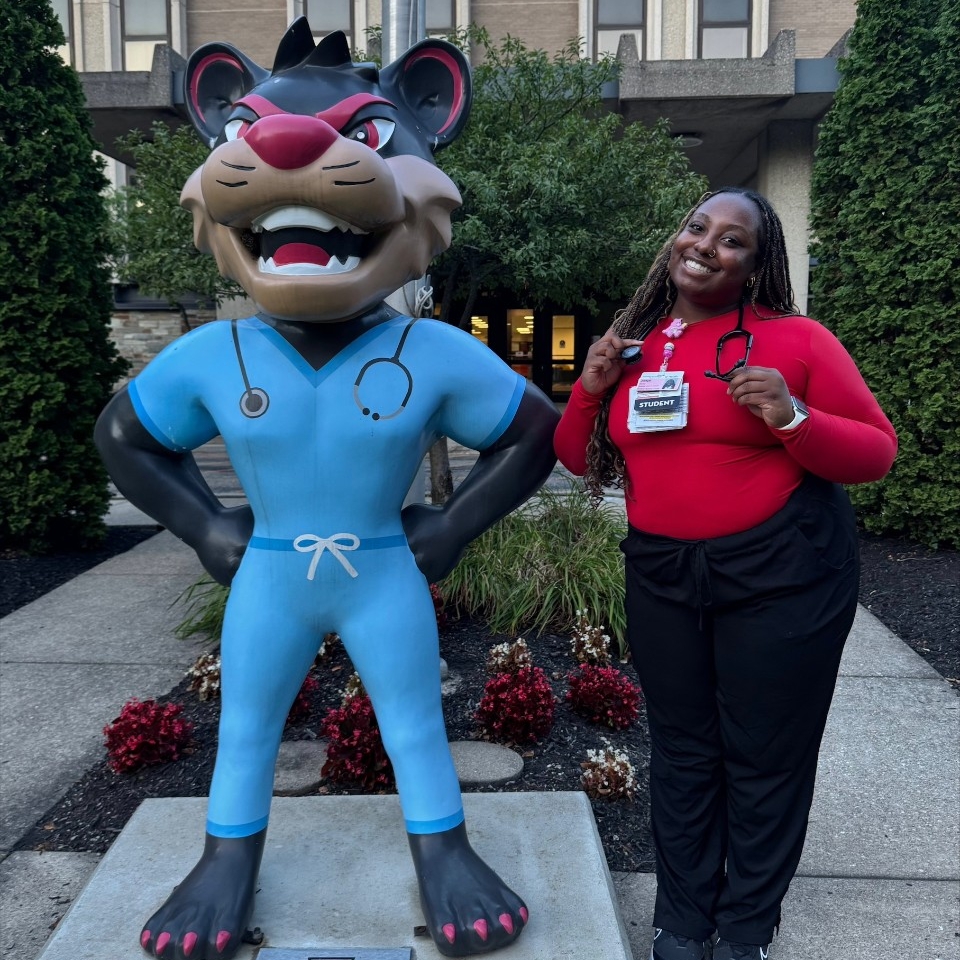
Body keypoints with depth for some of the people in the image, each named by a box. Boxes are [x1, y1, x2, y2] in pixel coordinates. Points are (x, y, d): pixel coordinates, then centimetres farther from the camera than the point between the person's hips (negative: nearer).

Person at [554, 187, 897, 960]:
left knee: (765, 757, 8)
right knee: (683, 750, 15)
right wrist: (591, 390, -5)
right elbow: (581, 460, 13)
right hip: (662, 574, 4)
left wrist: (793, 419, -22)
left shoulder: (794, 339, -7)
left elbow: (878, 452, -6)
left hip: (783, 573, -4)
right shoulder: (632, 345, 7)